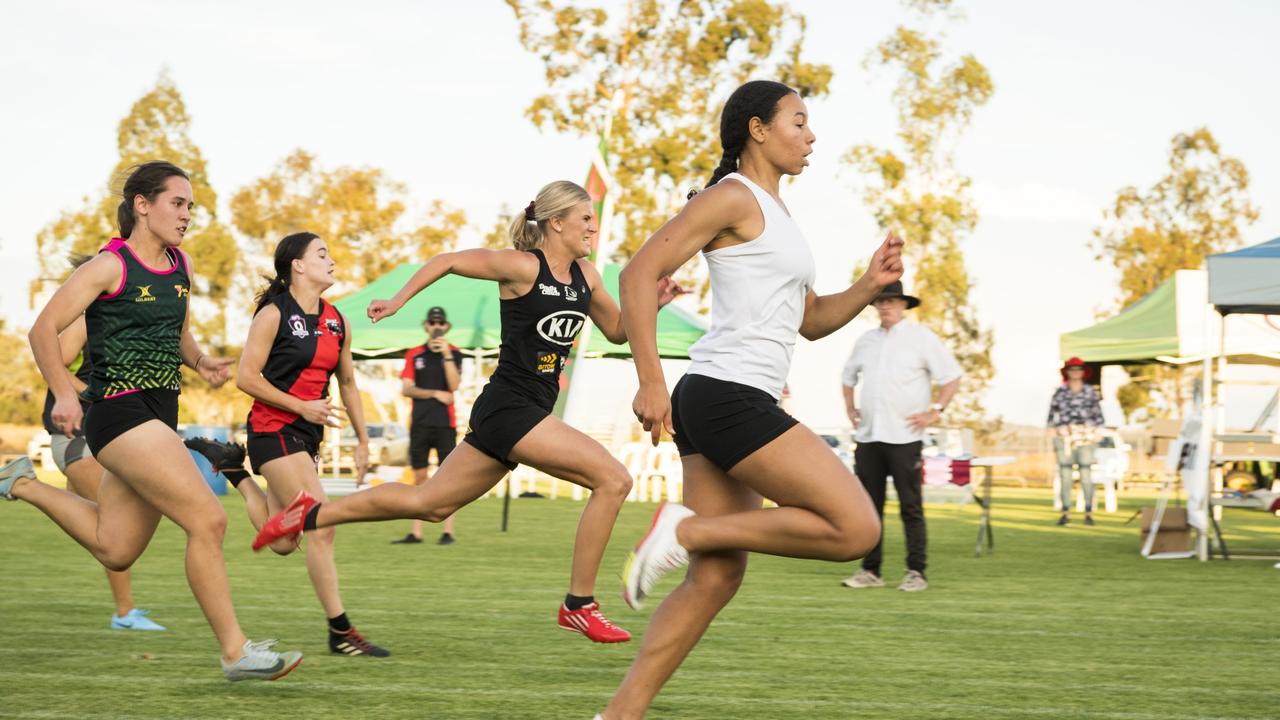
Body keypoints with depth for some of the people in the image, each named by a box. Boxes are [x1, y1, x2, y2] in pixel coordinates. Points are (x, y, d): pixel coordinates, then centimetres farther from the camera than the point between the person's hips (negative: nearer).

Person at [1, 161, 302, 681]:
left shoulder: (181, 266, 13)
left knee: (114, 550, 17)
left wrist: (199, 361, 6)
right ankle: (235, 652, -8)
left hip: (160, 414, 9)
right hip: (120, 412, -9)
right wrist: (64, 396, -21)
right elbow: (44, 330, -10)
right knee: (208, 521, -15)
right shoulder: (110, 266, -9)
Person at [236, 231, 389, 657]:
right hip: (273, 430, -7)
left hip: (308, 435, 7)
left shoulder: (336, 322, 10)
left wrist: (362, 440, 17)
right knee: (321, 527, -14)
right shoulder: (274, 314, -10)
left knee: (283, 543, 10)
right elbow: (246, 377, -13)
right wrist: (302, 406, -16)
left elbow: (347, 383, 20)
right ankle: (340, 631, -10)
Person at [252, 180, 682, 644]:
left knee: (430, 504, 14)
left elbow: (617, 331, 19)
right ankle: (578, 606, -8)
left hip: (529, 414, 8)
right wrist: (398, 300, -2)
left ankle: (311, 515, 23)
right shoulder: (522, 267, -12)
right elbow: (447, 261, -3)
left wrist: (650, 305, 2)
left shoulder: (586, 276, 9)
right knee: (613, 480, -16)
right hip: (508, 409, -8)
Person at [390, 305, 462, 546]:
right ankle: (416, 533, 7)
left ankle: (448, 532, -4)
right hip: (420, 424, 2)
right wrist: (435, 394, -8)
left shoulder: (453, 353, 5)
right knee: (419, 476, 4)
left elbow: (454, 385, -10)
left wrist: (446, 354, -17)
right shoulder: (414, 355, 10)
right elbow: (406, 389, 1)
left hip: (445, 424, -2)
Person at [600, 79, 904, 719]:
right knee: (856, 528, -12)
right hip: (727, 396, -10)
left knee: (717, 578, 7)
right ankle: (688, 529, -8)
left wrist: (869, 286, 10)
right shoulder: (733, 197, -6)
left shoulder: (773, 213, 23)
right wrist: (650, 382, -19)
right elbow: (640, 275, -14)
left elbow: (811, 320, 28)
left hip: (731, 404, 10)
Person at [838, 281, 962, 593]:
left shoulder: (921, 338, 0)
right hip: (868, 436, 5)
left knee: (911, 506, -5)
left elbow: (952, 376, 0)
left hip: (904, 437, -5)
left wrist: (935, 411, -6)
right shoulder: (866, 341, 15)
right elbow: (849, 376, 31)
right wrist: (849, 408, 19)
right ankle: (870, 570, 10)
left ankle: (916, 572, -2)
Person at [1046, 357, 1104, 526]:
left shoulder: (1091, 391, 7)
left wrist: (1097, 437, -1)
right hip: (1064, 437, 1)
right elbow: (1052, 416, 8)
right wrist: (1053, 440, 2)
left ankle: (1089, 513, 0)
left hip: (1086, 437, -1)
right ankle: (1065, 513, 2)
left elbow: (1098, 416, 6)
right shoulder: (1060, 392, 7)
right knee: (1065, 475, -2)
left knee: (1086, 474, -5)